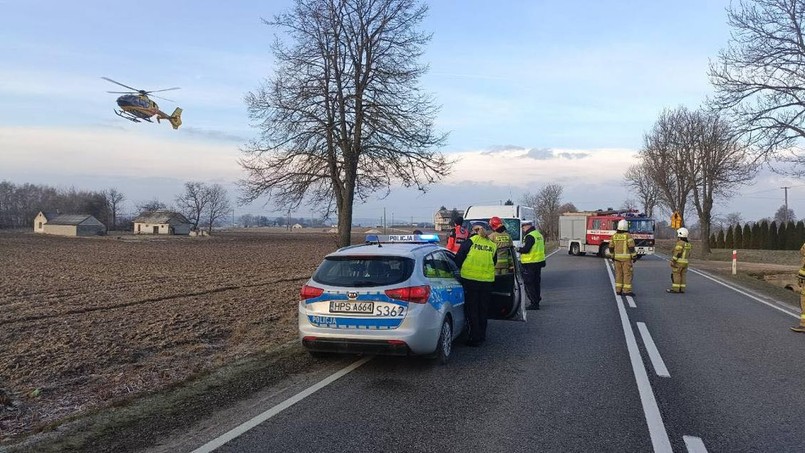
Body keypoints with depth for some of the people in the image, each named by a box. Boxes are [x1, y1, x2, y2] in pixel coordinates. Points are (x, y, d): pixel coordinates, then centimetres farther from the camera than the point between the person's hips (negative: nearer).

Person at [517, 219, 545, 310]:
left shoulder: (530, 236, -17)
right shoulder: (539, 234, 14)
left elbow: (526, 249, -23)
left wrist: (519, 249, -5)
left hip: (530, 263, -9)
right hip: (539, 262, 9)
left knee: (529, 284, -4)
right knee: (536, 283, 18)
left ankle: (534, 303, -4)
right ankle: (537, 300, 28)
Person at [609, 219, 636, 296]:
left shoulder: (614, 236, 4)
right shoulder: (628, 235, -11)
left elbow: (611, 247, 7)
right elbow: (631, 247, -14)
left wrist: (612, 257, 16)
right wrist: (634, 257, -8)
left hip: (617, 257, 5)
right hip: (626, 258, -5)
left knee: (619, 273, 9)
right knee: (627, 274, -1)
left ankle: (618, 290, 8)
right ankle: (626, 290, -4)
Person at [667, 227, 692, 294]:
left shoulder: (680, 243, -16)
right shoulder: (688, 244, 11)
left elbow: (677, 253, -21)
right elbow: (688, 254, 15)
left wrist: (673, 261, -19)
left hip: (678, 262, -8)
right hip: (685, 262, 8)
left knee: (675, 275, -5)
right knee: (682, 276, 9)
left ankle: (675, 289, -6)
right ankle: (681, 289, 9)